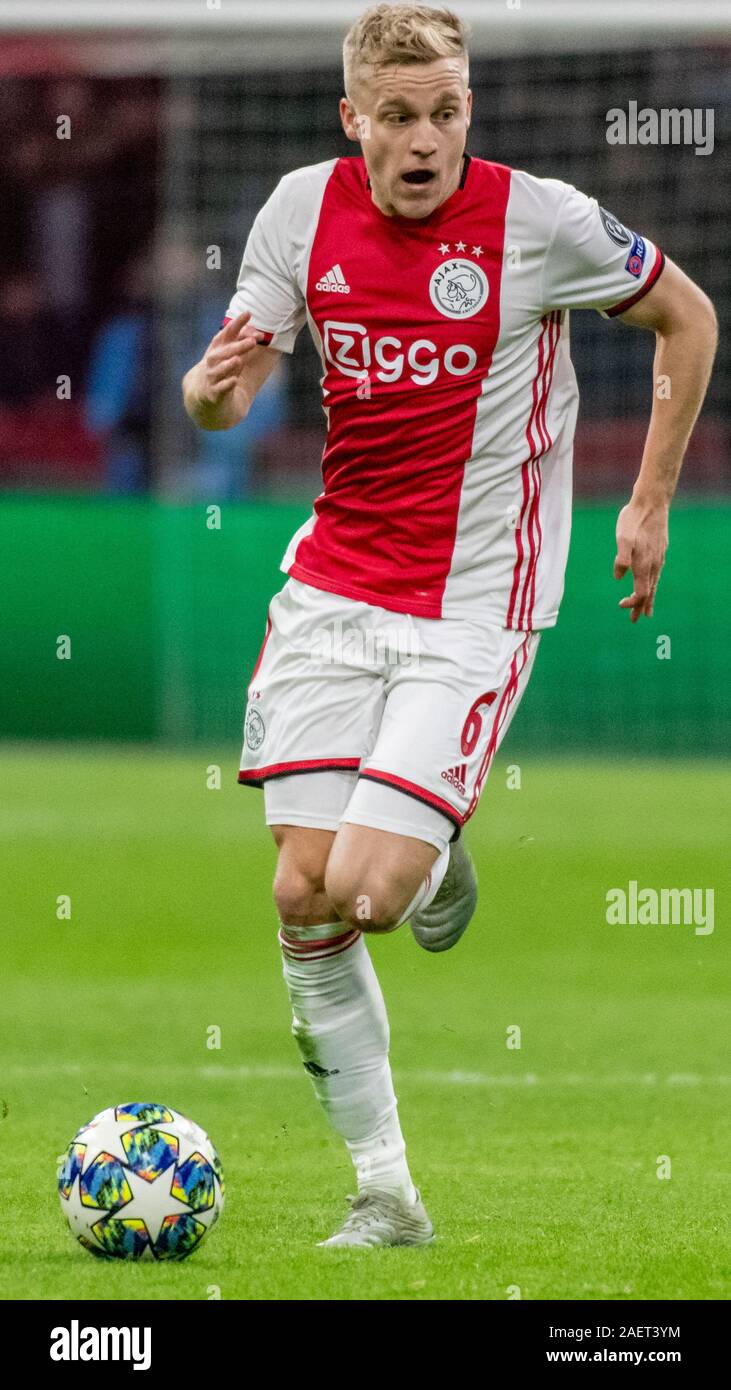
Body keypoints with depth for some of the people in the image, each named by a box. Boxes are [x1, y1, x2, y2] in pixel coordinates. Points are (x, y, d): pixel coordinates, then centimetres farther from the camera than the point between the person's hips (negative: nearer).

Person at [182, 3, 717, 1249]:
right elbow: (231, 391, 2)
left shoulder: (538, 221, -12)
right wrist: (210, 388, -23)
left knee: (365, 894, -16)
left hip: (472, 606, -4)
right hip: (334, 588, 4)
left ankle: (439, 852, 23)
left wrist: (650, 505, 1)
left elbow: (688, 320, 3)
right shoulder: (304, 209, -2)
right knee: (303, 896, -3)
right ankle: (383, 1195, 10)